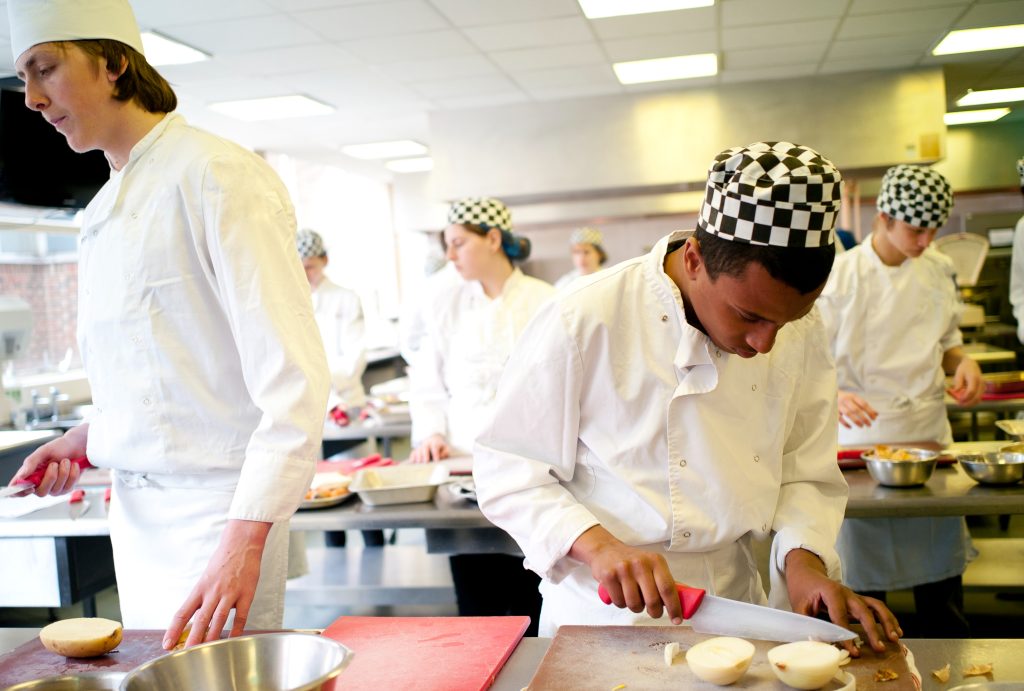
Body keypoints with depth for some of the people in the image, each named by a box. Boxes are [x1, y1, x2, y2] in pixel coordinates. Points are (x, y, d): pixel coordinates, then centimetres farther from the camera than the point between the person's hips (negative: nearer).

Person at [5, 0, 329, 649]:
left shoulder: (216, 175, -15)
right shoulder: (106, 210, 13)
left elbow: (292, 375, -22)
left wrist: (244, 540, -27)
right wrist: (92, 437, 6)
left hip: (216, 505, -8)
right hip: (137, 505, 8)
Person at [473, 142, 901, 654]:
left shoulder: (800, 331, -6)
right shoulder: (583, 324, -21)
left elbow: (806, 472, 3)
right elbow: (507, 472, -15)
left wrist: (803, 559, -15)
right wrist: (597, 545, -28)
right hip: (604, 614, -3)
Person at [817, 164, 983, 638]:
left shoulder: (937, 270, 6)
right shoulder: (839, 276, -9)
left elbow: (946, 343, 18)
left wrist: (963, 362, -5)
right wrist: (834, 397, -28)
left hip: (929, 432, 4)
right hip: (864, 436, -4)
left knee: (942, 574, 10)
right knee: (865, 581, 5)